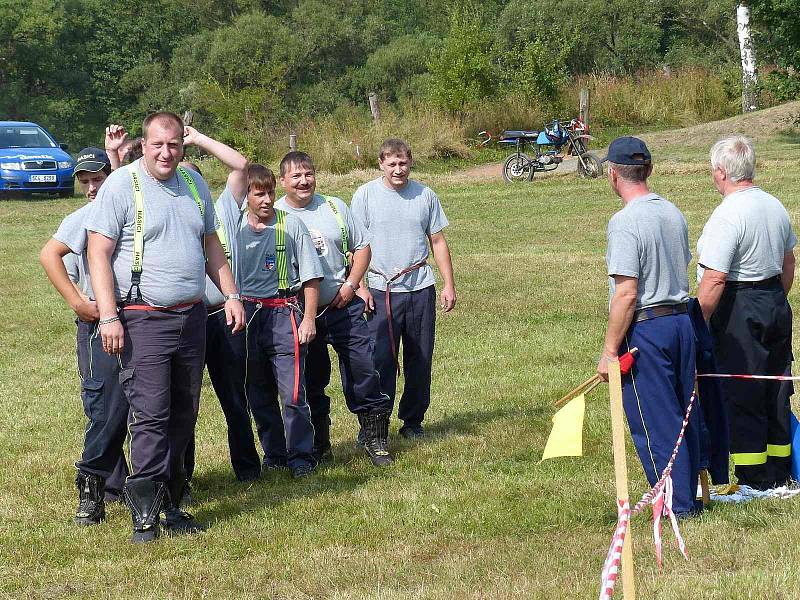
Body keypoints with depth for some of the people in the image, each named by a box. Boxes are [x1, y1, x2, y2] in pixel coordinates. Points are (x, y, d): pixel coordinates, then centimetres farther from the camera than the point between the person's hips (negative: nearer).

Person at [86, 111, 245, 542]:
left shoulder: (194, 184, 12)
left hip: (191, 315, 7)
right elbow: (99, 254, -10)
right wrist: (108, 317, -17)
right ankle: (145, 512, -11)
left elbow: (211, 245, 22)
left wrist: (230, 295, 13)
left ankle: (170, 502, 18)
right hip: (142, 319, -6)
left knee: (184, 414, 10)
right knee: (150, 414, -13)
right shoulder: (121, 185, -7)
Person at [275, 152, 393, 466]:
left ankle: (375, 440, 10)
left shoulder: (334, 207, 5)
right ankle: (319, 446, 21)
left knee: (363, 370, -2)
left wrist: (351, 284, -2)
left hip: (342, 307, 1)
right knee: (310, 381, 8)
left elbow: (361, 246, 11)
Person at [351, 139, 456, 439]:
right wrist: (359, 287, -7)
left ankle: (413, 420, 21)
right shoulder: (366, 195, -1)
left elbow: (438, 242, 12)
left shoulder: (425, 195, 6)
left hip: (421, 289, 3)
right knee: (380, 361, -8)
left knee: (420, 360, 8)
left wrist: (449, 284, 8)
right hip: (381, 290, -3)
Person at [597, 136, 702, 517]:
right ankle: (688, 496, 25)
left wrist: (609, 351, -15)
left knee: (654, 421, -1)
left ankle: (678, 504, 2)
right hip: (682, 320, 8)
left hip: (645, 328, -8)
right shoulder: (673, 213, 9)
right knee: (684, 415, 15)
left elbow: (626, 293, -20)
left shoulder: (625, 222, -16)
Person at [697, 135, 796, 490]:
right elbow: (788, 262, 19)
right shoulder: (774, 206, 7)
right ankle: (779, 473, 24)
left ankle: (754, 482, 3)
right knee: (775, 391, 15)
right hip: (775, 302, 9)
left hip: (739, 312, -8)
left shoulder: (727, 215, -19)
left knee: (741, 398, 0)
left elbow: (714, 280, -24)